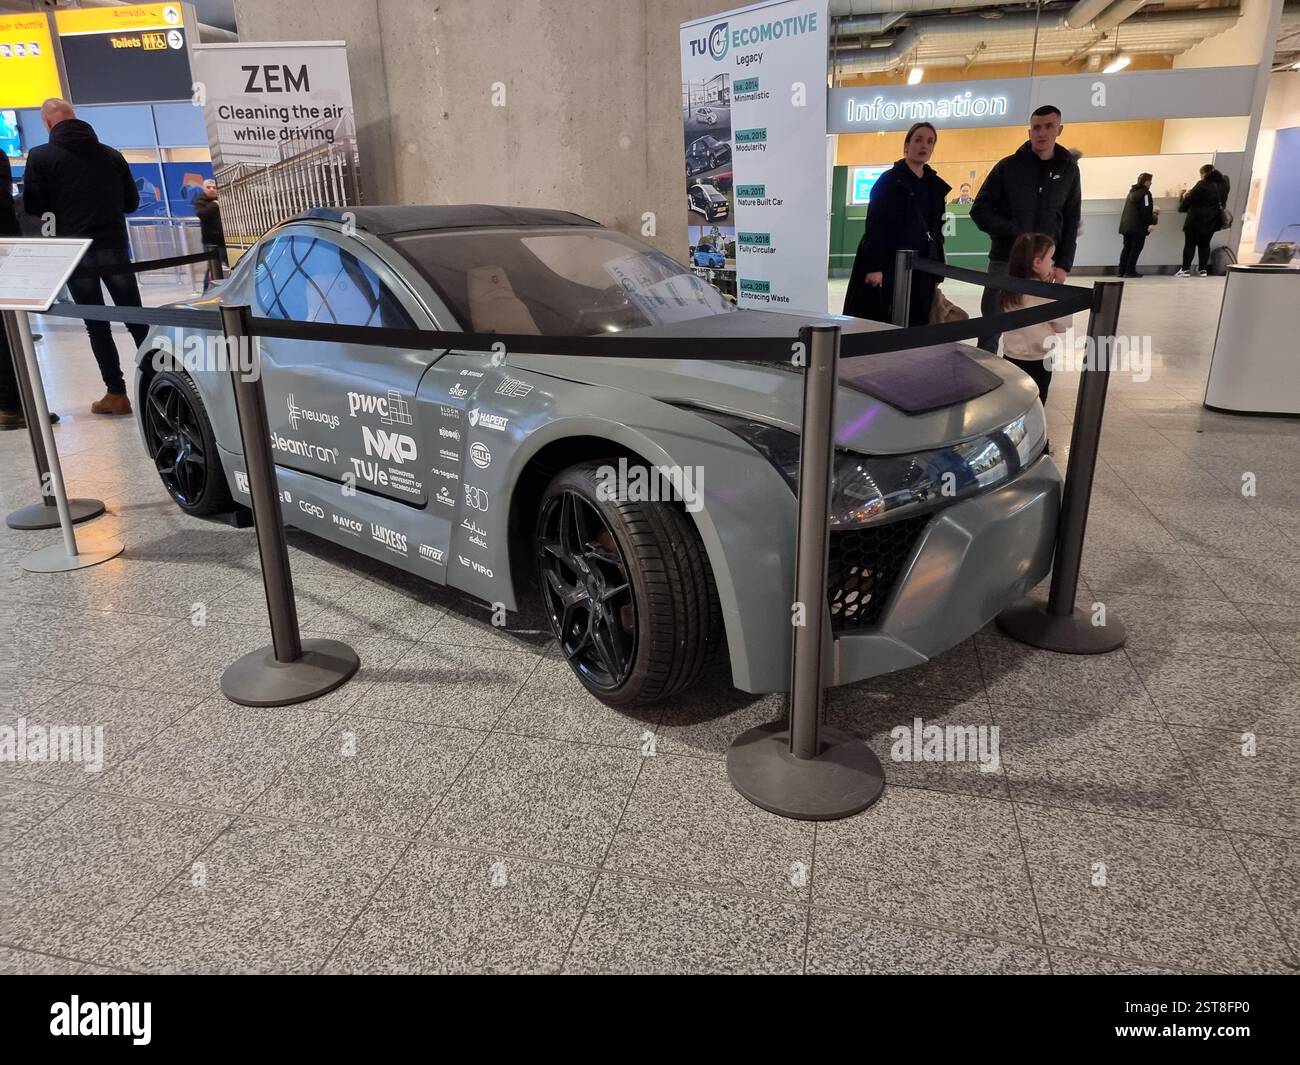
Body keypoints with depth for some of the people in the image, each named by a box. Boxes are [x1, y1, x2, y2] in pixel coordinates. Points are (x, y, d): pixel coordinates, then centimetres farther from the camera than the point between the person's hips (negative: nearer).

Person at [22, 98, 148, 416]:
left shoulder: (40, 156, -1)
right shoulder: (111, 154, 8)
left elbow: (32, 205, -1)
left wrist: (61, 209, 18)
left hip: (75, 252, -2)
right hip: (115, 247, 2)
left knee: (97, 325, 3)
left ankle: (117, 394, 1)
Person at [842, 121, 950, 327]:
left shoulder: (935, 186, 15)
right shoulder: (889, 180, -4)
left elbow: (936, 229, 18)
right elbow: (875, 225, -10)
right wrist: (874, 266, -18)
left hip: (920, 272, 6)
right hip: (886, 268, -6)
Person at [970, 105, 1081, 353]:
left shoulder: (1068, 169, 7)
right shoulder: (1009, 166, 0)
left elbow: (1071, 222, 9)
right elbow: (980, 211, -1)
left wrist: (1063, 265, -1)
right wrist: (1016, 235, -13)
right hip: (1005, 260, -2)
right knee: (991, 328, -1)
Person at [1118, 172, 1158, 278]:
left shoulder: (1132, 192, 18)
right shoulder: (1145, 193, -9)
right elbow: (1146, 210, -16)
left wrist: (1152, 212, 33)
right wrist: (1151, 223, -12)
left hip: (1126, 225, 8)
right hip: (1138, 226, -8)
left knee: (1127, 247, 11)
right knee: (1136, 248, -3)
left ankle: (1121, 270, 9)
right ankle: (1130, 271, -6)